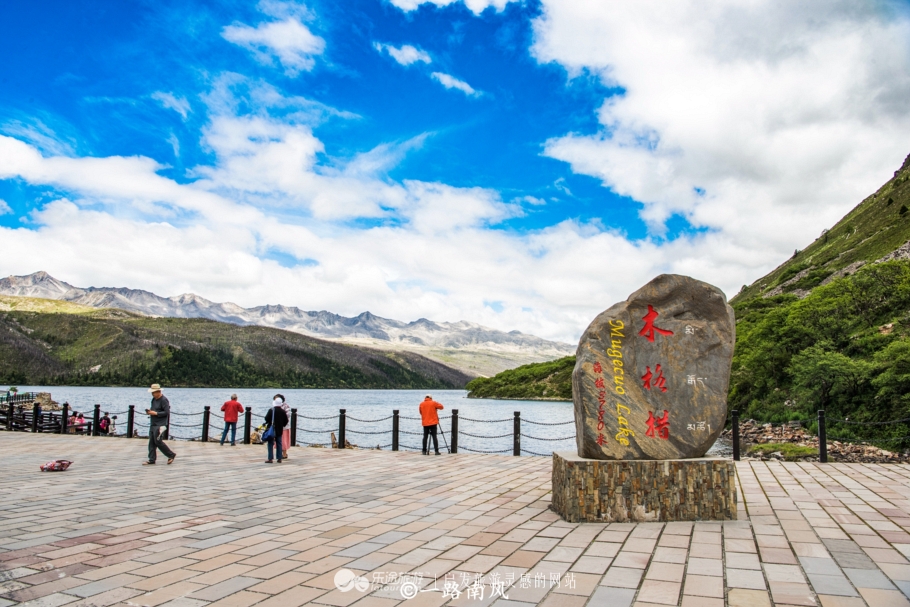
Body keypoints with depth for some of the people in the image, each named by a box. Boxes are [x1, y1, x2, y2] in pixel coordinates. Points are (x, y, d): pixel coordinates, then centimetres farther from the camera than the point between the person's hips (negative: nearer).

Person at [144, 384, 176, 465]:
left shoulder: (164, 400, -13)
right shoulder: (154, 399, 14)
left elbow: (167, 412, -17)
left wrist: (155, 413, -19)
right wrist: (150, 411, 3)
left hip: (160, 425, -9)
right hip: (153, 424, 9)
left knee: (158, 442, -7)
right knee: (151, 442, 7)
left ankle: (171, 455, 7)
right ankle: (151, 460, 11)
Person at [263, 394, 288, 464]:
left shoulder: (271, 410, -14)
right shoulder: (283, 411, -2)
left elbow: (266, 419, -10)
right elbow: (286, 421, 3)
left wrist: (267, 423, 11)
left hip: (271, 429, -4)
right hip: (279, 430, 4)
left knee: (270, 444, 3)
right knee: (279, 444, 11)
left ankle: (270, 458, 0)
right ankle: (279, 458, 11)